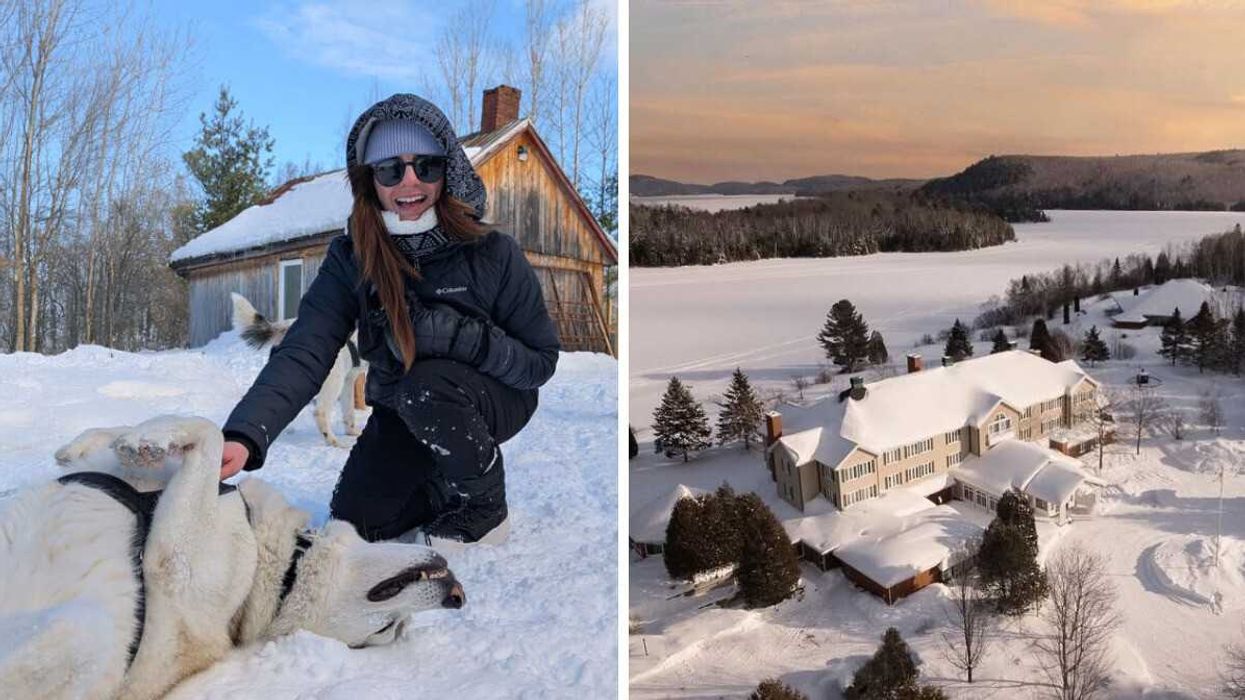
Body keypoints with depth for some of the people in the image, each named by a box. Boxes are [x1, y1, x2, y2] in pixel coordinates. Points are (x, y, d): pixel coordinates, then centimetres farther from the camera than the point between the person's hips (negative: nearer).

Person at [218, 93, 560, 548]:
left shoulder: (492, 254, -21)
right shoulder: (351, 259, -14)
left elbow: (541, 360, -15)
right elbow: (304, 351, -28)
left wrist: (465, 337, -33)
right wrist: (245, 435, -45)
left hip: (496, 397, -3)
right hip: (402, 414, 4)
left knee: (426, 389, -34)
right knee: (357, 520, -6)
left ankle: (485, 510, -9)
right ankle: (448, 483, 21)